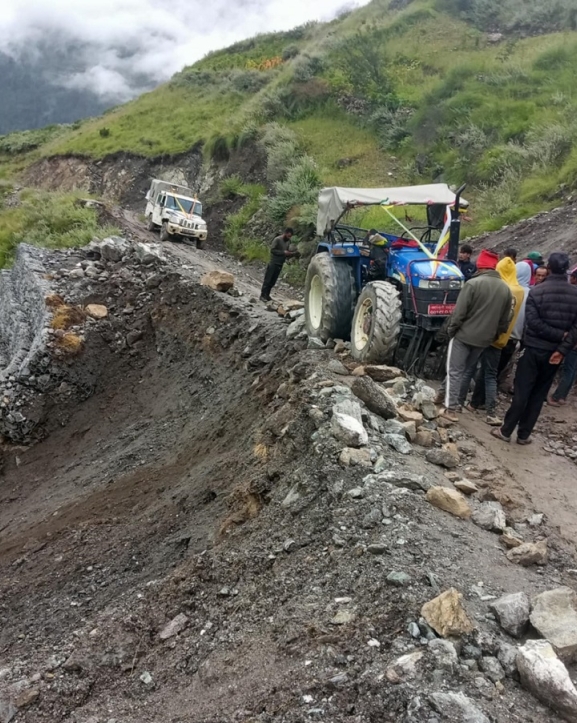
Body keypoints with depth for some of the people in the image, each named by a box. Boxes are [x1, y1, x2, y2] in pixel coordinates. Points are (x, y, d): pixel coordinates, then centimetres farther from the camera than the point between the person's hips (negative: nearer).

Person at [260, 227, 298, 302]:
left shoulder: (288, 242, 11)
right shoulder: (277, 239, -11)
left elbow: (287, 255, 14)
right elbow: (272, 250, -17)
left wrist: (293, 254, -6)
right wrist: (283, 252, -20)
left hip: (280, 264, 7)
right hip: (273, 263, -7)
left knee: (273, 281, 8)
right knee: (268, 280, -4)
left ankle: (267, 295, 15)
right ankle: (262, 295, 0)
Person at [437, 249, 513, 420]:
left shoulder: (473, 283, -15)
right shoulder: (505, 288, 4)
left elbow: (459, 311, -15)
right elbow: (505, 319, 10)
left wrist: (451, 329, -2)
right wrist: (495, 334, 21)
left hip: (464, 334, -5)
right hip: (484, 338, 6)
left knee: (455, 370, -1)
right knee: (468, 370, 18)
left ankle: (451, 408, -7)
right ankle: (457, 402, 26)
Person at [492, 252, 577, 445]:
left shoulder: (537, 291, -9)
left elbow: (533, 322, -17)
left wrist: (558, 335, -12)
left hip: (534, 348, -3)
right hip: (556, 351, 3)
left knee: (521, 391, 4)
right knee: (539, 394, 11)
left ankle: (506, 431, 9)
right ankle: (524, 434, 16)